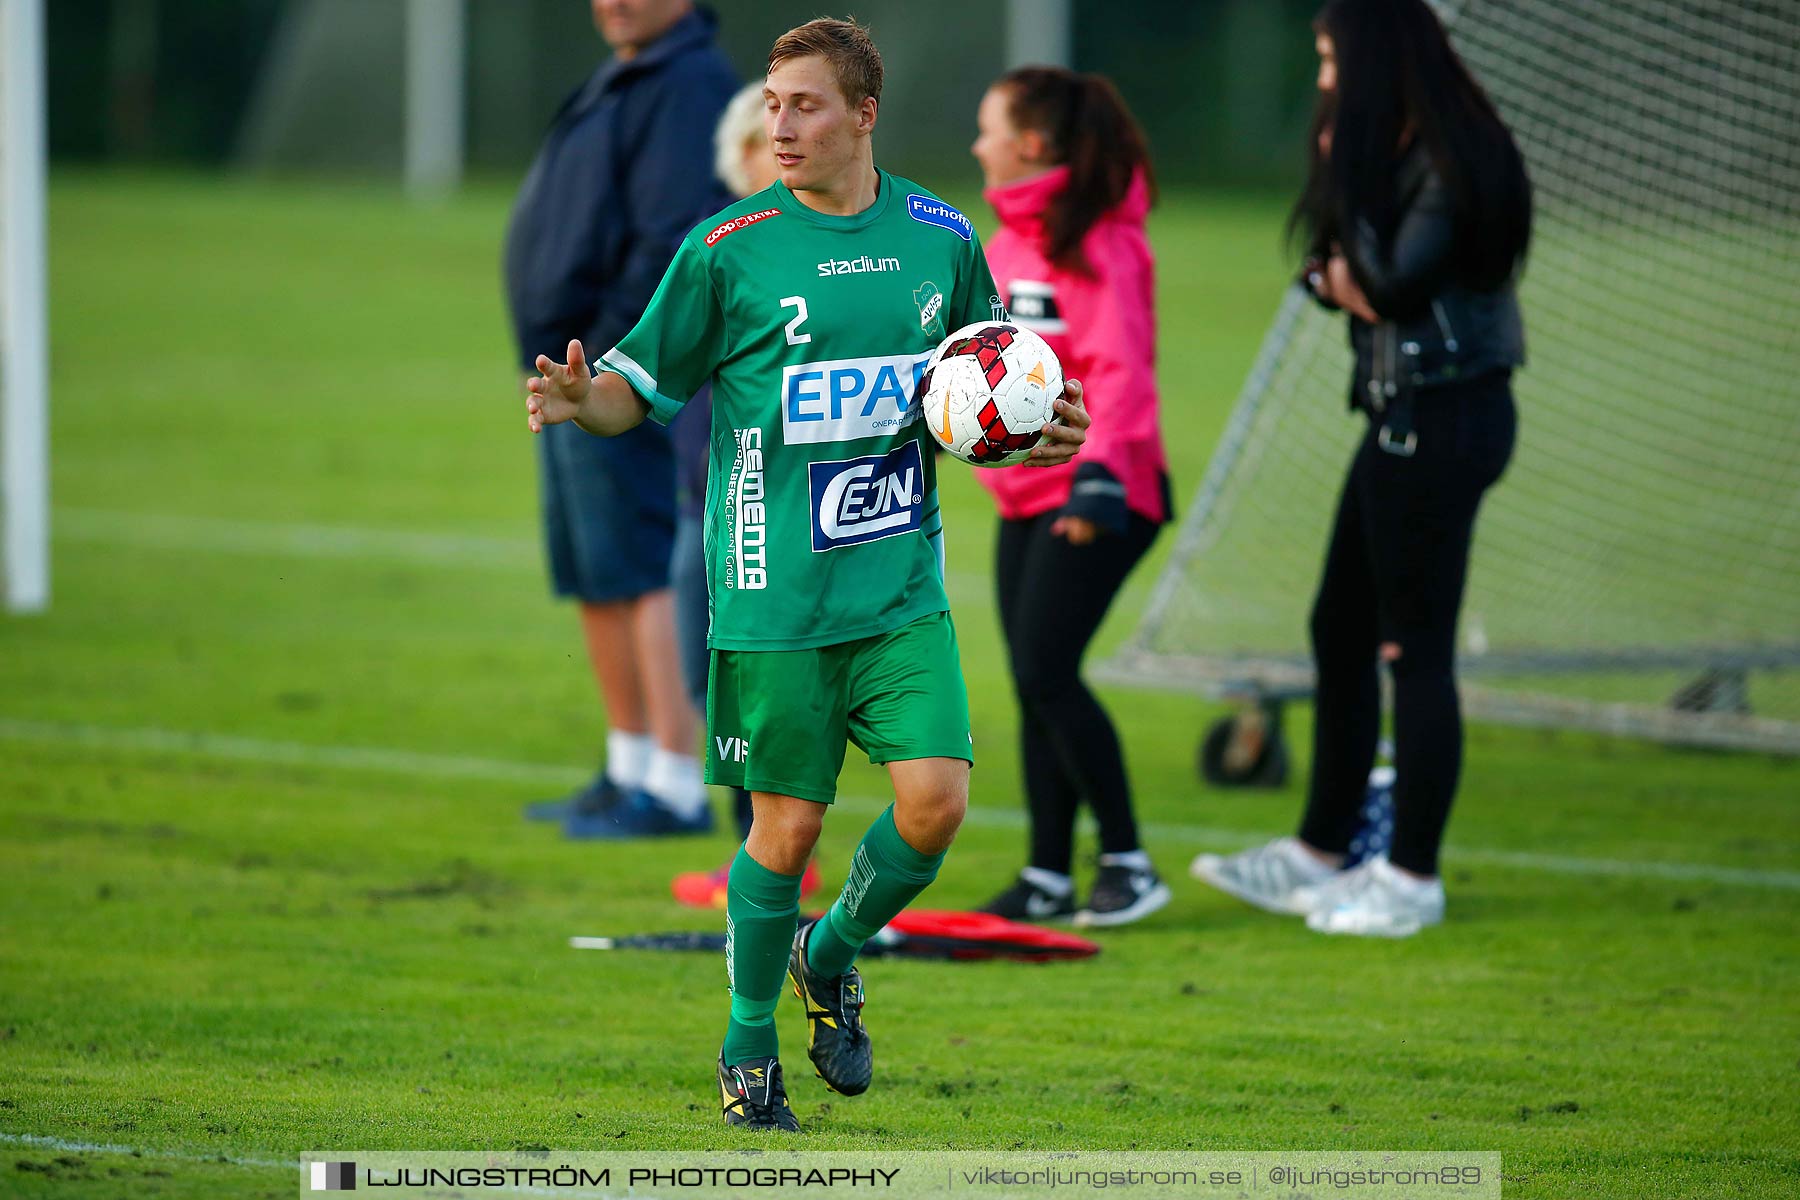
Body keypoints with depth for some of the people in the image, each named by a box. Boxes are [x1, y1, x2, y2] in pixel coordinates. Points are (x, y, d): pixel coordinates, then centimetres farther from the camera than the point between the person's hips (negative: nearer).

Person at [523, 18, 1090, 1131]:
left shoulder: (939, 235, 6)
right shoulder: (728, 248, -3)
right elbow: (643, 384, 1)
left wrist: (1038, 432, 0)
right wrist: (581, 401, -20)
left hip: (903, 584, 3)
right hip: (777, 591, -3)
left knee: (935, 802, -9)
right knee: (787, 827, 0)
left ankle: (830, 958, 21)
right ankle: (749, 1045, 20)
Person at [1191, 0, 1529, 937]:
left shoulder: (1452, 164, -17)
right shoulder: (1390, 154, 14)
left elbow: (1395, 285, -22)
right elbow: (1339, 268, 16)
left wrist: (1344, 182, -14)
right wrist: (1334, 276, -7)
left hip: (1444, 420, -11)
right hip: (1402, 413, 11)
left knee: (1415, 646, -5)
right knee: (1341, 631, 16)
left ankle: (1413, 878, 1)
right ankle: (1319, 855, 25)